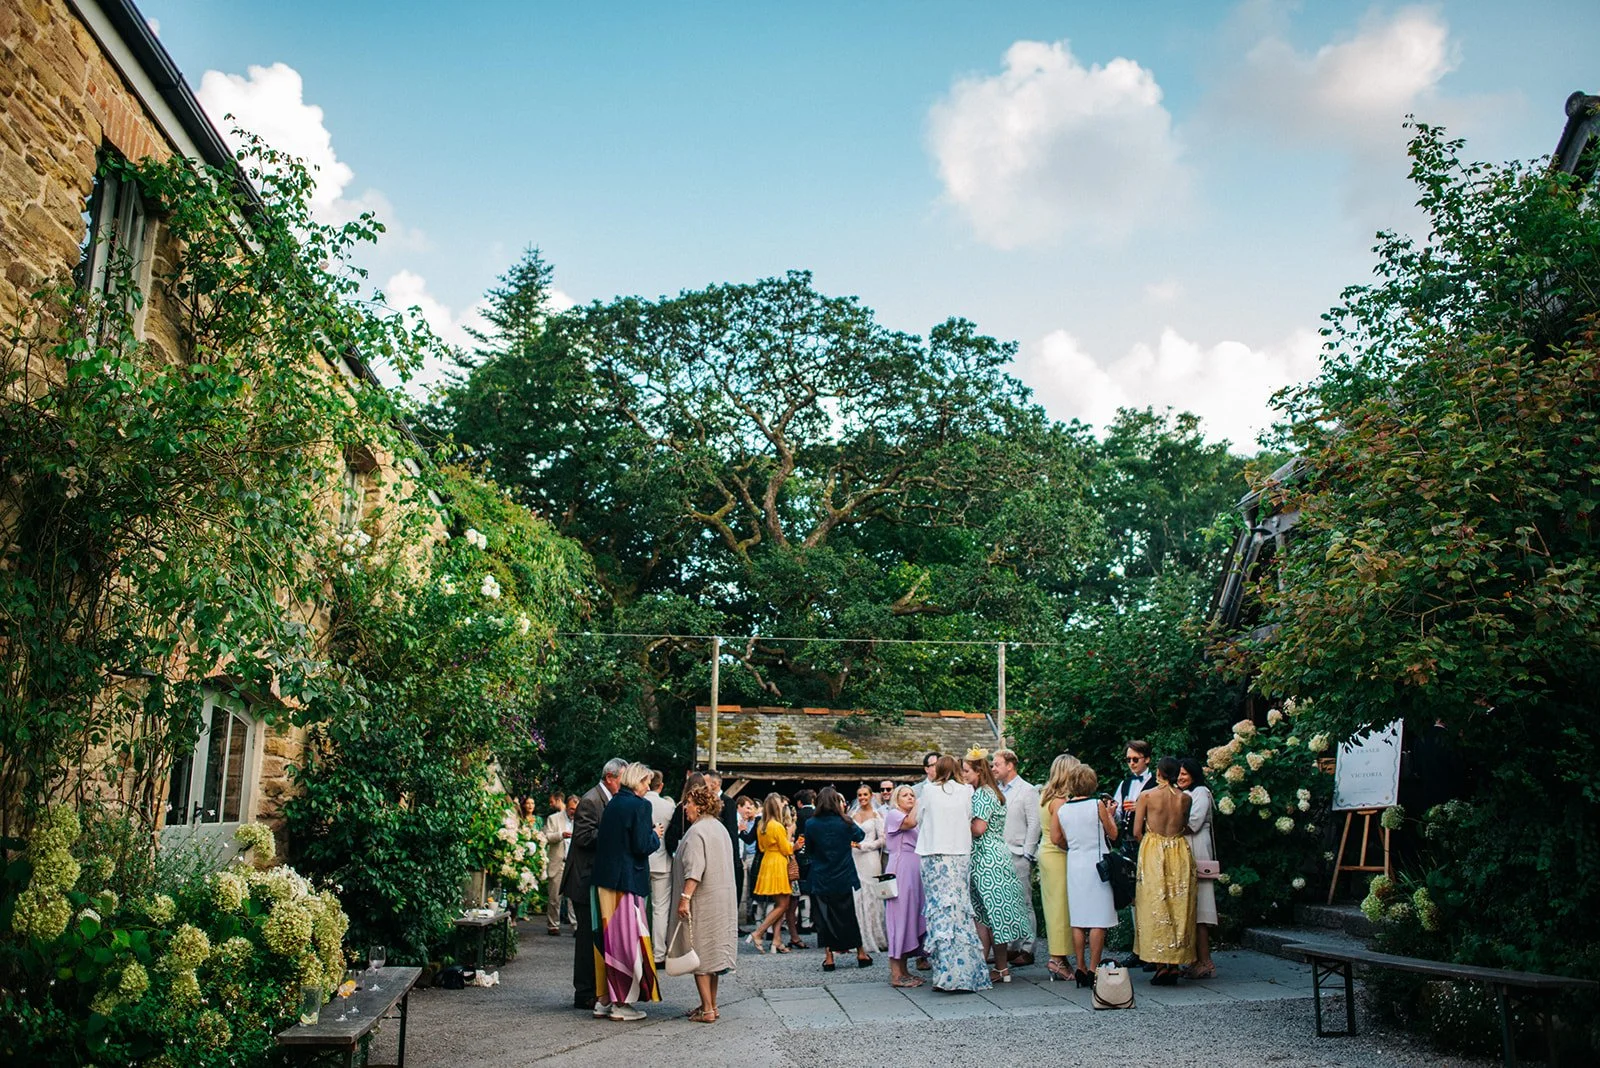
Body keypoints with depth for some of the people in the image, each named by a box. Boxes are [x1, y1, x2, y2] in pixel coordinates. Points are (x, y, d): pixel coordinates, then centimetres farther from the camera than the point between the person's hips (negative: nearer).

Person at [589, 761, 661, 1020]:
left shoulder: (612, 804, 10)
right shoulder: (640, 805, -12)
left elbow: (601, 840, 15)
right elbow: (642, 846, -17)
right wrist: (655, 836, 3)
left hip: (604, 878, 7)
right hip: (627, 880, -7)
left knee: (609, 938, 13)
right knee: (627, 938, 0)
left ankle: (604, 998, 20)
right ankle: (622, 1002, 5)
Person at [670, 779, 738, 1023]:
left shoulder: (697, 831, -15)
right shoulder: (720, 828, 14)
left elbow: (694, 869, -24)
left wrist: (685, 897, -25)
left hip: (703, 900, -9)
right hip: (724, 899, 9)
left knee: (700, 954, -3)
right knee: (712, 953, 14)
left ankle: (707, 1010, -3)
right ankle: (711, 1005, 20)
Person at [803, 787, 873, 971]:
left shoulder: (810, 824, -9)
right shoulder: (845, 823, -9)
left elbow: (809, 849, 5)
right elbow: (860, 835, 11)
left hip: (821, 879, 0)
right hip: (844, 878, 0)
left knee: (824, 917, 8)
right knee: (851, 916, 13)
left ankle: (828, 957, 8)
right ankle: (861, 953, 20)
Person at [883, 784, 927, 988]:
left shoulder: (915, 820, 25)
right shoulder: (893, 814, -2)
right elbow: (910, 822, -21)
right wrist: (920, 802, -9)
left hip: (914, 871, 9)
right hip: (900, 870, -9)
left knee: (911, 915, 8)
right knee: (899, 916, -9)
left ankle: (903, 969, 13)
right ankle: (896, 974, -7)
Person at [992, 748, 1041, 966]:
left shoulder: (1028, 790, -3)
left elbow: (1035, 824, -7)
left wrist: (1027, 854, -11)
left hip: (1019, 856, -6)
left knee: (1024, 904, -3)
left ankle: (1026, 950, 2)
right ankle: (1011, 947, 15)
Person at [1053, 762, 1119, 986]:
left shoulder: (1061, 809, 2)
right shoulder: (1097, 805, -8)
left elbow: (1057, 838, 7)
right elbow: (1113, 834, 0)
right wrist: (1110, 814, 15)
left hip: (1074, 864, 4)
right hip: (1096, 864, -4)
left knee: (1078, 920, 9)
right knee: (1098, 921, -1)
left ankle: (1080, 969, 11)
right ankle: (1093, 970, -3)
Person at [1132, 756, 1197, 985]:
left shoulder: (1147, 795, -5)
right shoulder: (1185, 798, 1)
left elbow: (1137, 831, -4)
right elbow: (1185, 827, 7)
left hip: (1153, 852, -2)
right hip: (1180, 853, 2)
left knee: (1155, 908, 1)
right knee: (1179, 908, 8)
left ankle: (1160, 966, -2)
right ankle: (1175, 965, 9)